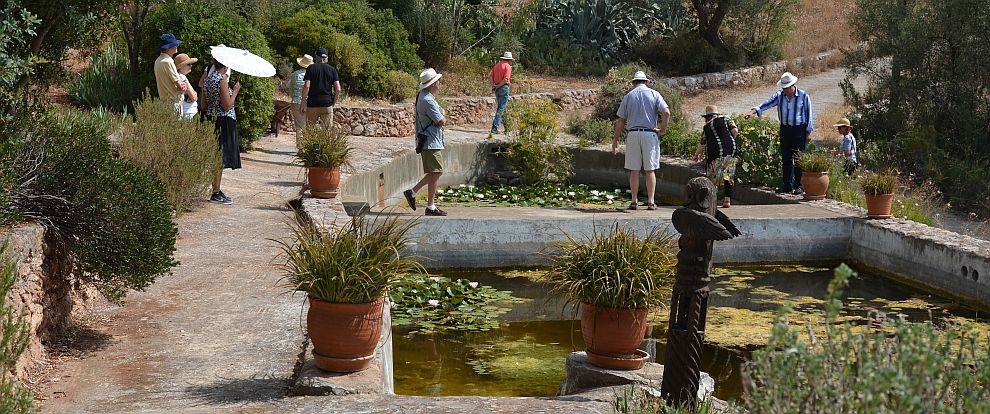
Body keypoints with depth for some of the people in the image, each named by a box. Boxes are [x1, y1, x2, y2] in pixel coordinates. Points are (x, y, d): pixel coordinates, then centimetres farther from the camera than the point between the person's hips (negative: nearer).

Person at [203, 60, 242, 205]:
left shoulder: (208, 79, 10)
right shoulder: (222, 80, -15)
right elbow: (227, 106, -16)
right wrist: (235, 91, -5)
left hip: (211, 118, 9)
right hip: (223, 121, -9)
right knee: (220, 158, -5)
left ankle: (216, 190, 18)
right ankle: (216, 194, -4)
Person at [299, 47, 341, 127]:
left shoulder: (311, 68, -1)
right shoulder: (332, 69, 5)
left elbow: (306, 86, -10)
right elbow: (338, 89, -2)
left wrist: (302, 103, -5)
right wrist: (333, 102, 10)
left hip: (312, 104, -1)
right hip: (327, 103, 1)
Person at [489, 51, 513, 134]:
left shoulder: (497, 65, 14)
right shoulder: (508, 66, -7)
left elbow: (490, 75, 6)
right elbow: (506, 79, -18)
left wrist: (493, 85, -1)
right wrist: (498, 86, -11)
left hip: (497, 88, 8)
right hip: (504, 87, -8)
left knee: (500, 107, 17)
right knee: (501, 108, -6)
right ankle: (494, 127, -12)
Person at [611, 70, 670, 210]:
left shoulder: (628, 96, 8)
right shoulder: (654, 94, 5)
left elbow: (620, 121, 5)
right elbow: (666, 112, -10)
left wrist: (615, 140, 10)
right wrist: (663, 130, 1)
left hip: (633, 134, 1)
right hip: (650, 134, -1)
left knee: (634, 170, 5)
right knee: (650, 170, 3)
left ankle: (634, 201, 3)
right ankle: (651, 202, 0)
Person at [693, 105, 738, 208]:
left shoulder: (707, 126, 10)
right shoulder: (726, 119, 14)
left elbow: (702, 144, 13)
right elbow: (735, 131, 1)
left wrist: (697, 154, 30)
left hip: (716, 150, -2)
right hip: (731, 149, 3)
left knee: (714, 176, 1)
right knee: (728, 175, 9)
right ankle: (728, 199, 1)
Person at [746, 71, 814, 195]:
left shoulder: (803, 96, -6)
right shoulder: (779, 95, 3)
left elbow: (808, 115, -2)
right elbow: (767, 104, -8)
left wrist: (808, 132, -2)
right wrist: (754, 111, -25)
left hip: (799, 129, -4)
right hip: (785, 129, 4)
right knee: (785, 158, 5)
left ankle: (799, 186, 3)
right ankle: (787, 185, 11)